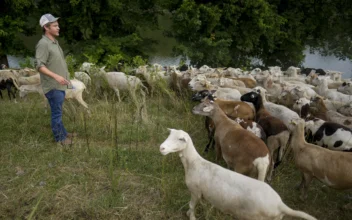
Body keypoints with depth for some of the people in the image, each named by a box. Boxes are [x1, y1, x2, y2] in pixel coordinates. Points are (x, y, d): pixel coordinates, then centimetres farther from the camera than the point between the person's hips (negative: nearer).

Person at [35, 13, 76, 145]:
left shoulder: (54, 42, 12)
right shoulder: (43, 44, -17)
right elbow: (39, 66, -23)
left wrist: (64, 77, 22)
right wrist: (56, 76, -31)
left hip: (60, 85, 9)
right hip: (53, 86, -9)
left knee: (58, 112, 19)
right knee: (56, 113, 1)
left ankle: (63, 133, 31)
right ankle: (59, 138, 12)